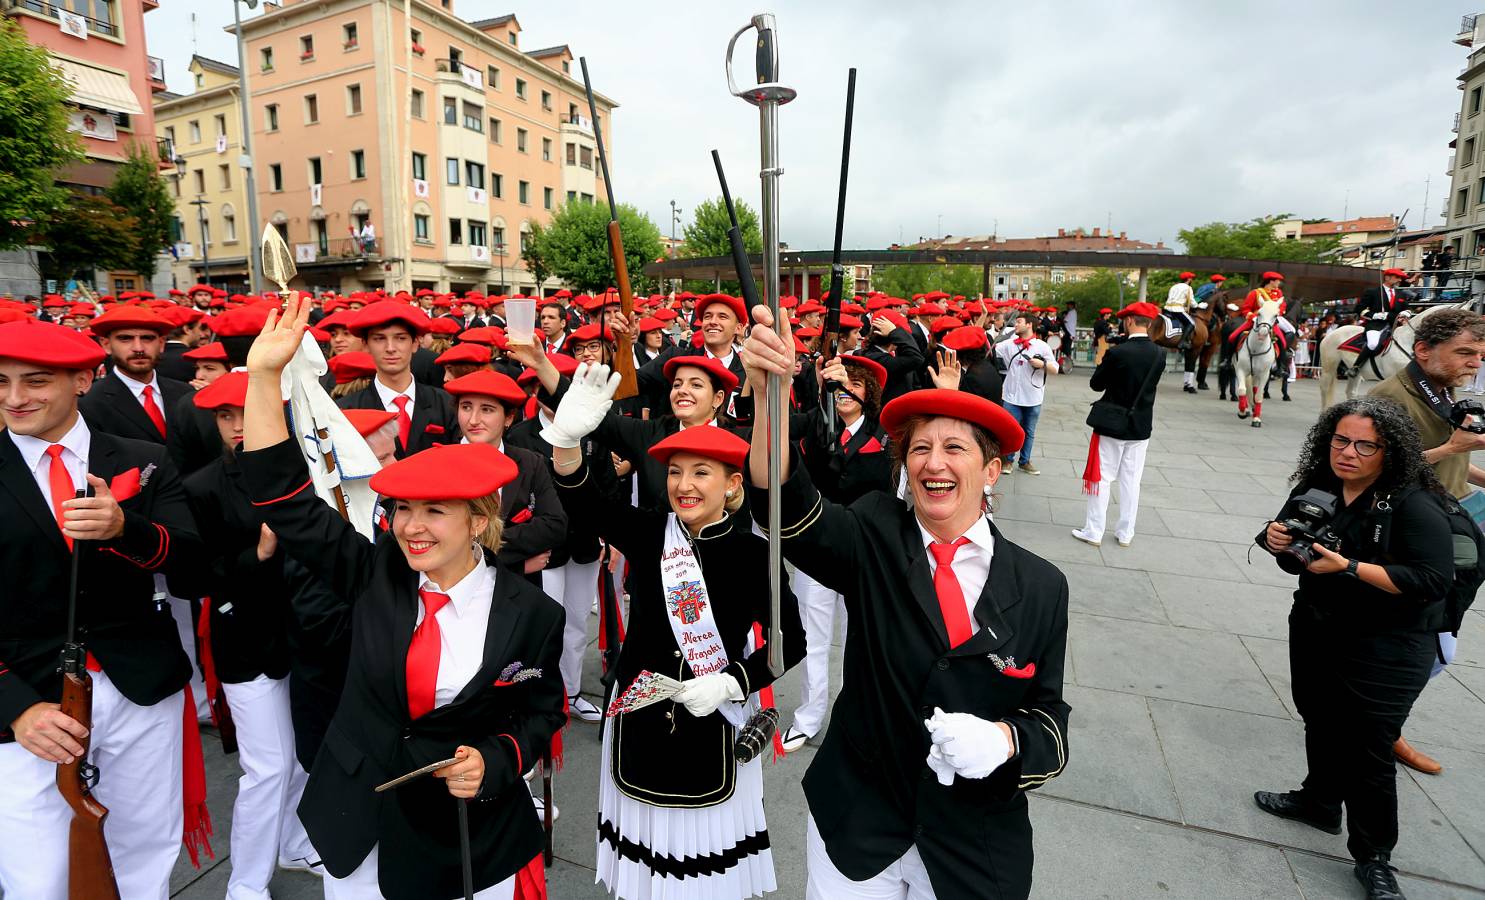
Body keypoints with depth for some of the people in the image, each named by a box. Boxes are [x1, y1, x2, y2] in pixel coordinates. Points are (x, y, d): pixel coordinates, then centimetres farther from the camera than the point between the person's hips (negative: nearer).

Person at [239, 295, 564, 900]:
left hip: (471, 835, -2)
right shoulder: (375, 574, -10)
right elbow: (287, 502, -14)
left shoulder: (530, 616, -15)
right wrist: (264, 376, -20)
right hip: (356, 824, 3)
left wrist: (493, 763, -19)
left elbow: (539, 714, -1)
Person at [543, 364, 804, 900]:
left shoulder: (753, 554, -11)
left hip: (715, 723, -2)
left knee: (707, 852, 15)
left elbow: (790, 642, -5)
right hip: (640, 716, 2)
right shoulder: (649, 533, -6)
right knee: (644, 845, 19)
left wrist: (731, 682, -17)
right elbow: (581, 500, -21)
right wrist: (567, 437, -39)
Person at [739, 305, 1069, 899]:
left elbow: (1047, 716, -1)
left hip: (975, 846, 1)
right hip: (857, 826, -1)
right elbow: (789, 509, -30)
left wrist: (1005, 739, -23)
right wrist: (769, 391, -46)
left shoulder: (1041, 586, -7)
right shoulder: (876, 541, -11)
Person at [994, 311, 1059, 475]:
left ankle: (1025, 462, 27)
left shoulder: (1042, 346, -2)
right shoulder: (1009, 344, 2)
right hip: (1012, 396, 0)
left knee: (1029, 432, 13)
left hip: (1033, 398, 0)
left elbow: (1055, 370, 0)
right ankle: (1007, 460, 22)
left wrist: (1042, 364, -18)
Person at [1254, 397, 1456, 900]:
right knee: (1320, 722, 23)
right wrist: (1275, 539, -12)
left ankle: (1373, 859, 21)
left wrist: (1349, 568, -30)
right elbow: (1292, 551, 11)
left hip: (1386, 652, -6)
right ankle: (1320, 802, 46)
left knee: (1368, 751, 1)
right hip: (1315, 632, 6)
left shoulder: (1413, 505, -19)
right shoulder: (1316, 488, -2)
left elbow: (1434, 578, -25)